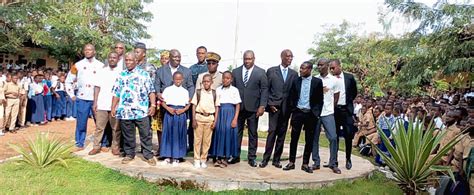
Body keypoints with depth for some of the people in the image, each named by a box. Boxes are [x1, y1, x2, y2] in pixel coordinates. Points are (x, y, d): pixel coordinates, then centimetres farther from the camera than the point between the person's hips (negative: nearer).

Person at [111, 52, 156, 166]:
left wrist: (153, 105, -8)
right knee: (128, 135, 11)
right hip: (124, 111, 3)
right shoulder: (121, 75, 13)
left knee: (145, 134, 1)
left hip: (141, 111, -3)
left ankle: (148, 155, 10)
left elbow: (151, 91, 1)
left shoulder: (144, 74, 4)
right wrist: (113, 107, 9)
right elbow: (116, 93, 14)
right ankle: (129, 154, 25)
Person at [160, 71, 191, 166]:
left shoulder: (185, 91, 8)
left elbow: (188, 104, 9)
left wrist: (183, 110, -9)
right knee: (169, 134, 2)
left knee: (179, 135, 2)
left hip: (181, 114, 1)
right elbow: (162, 102, 4)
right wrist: (168, 108, -12)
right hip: (169, 113, 0)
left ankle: (176, 157, 11)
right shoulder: (168, 89, 5)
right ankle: (168, 156, 12)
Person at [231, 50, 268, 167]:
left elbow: (264, 90, -1)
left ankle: (252, 158, 16)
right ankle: (236, 156, 18)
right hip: (238, 107, 2)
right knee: (237, 132, 7)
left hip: (253, 108, -2)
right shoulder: (235, 72, 8)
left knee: (253, 134, 6)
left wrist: (262, 106, -9)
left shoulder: (261, 72, 1)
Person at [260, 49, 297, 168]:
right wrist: (269, 104, -5)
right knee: (272, 132, -7)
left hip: (286, 108, 3)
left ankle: (276, 159, 12)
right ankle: (266, 158, 0)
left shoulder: (294, 74, 11)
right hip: (274, 106, -2)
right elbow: (266, 89, 3)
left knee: (282, 134, 4)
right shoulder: (271, 71, 5)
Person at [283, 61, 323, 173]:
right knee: (294, 138, 4)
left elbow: (320, 100, 2)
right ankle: (291, 162, 13)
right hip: (298, 113, 1)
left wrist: (316, 113, -5)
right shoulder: (296, 81, 5)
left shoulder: (317, 82, 1)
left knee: (309, 140, 5)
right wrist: (293, 111, 2)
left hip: (311, 114, -1)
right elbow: (292, 97, 9)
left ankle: (305, 164, 16)